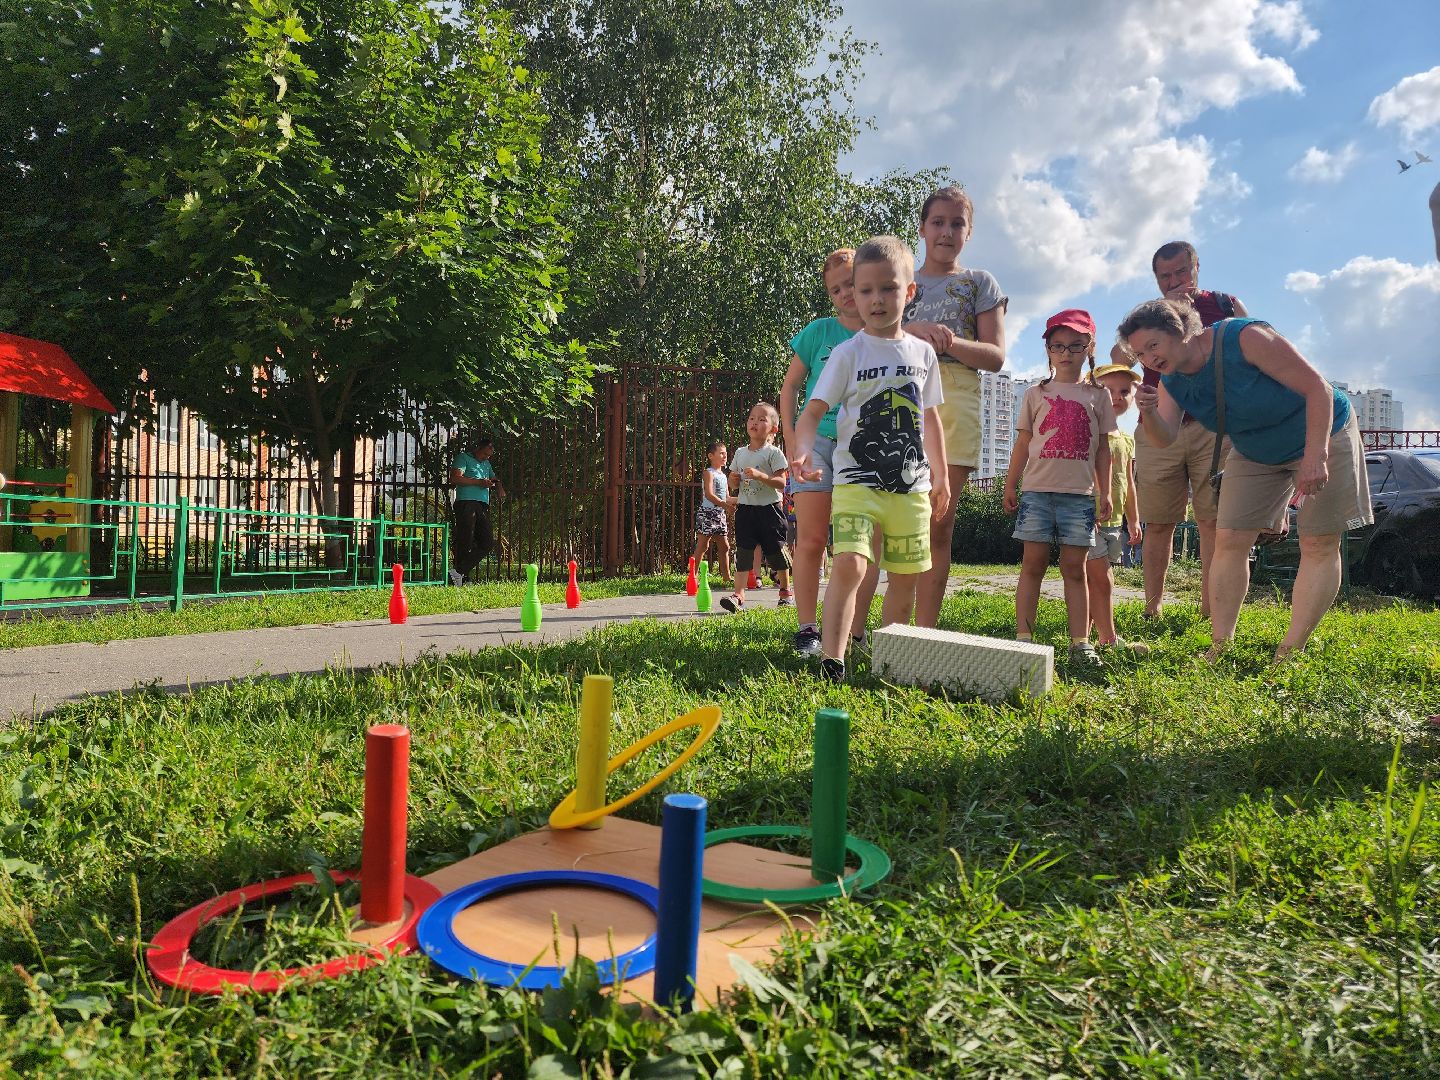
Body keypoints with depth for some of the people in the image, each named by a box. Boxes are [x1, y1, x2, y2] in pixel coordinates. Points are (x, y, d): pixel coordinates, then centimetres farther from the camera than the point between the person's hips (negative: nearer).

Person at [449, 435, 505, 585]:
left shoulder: (486, 463, 26)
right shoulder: (463, 458, 2)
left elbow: (494, 479, 38)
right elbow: (455, 478, -11)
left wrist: (499, 487, 13)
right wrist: (479, 482, -12)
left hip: (483, 505, 8)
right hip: (466, 504, -8)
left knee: (487, 541, -2)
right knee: (465, 542, -9)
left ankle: (459, 570, 0)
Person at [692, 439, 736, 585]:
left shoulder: (723, 475, 17)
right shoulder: (708, 473, -8)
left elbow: (726, 497, 17)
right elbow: (709, 495, -21)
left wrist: (735, 501, -3)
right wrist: (725, 504, -26)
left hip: (720, 513, 8)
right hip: (707, 512, -8)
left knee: (724, 547, 10)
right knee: (702, 547, -7)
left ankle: (726, 578, 16)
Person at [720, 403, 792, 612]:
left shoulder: (773, 453, -5)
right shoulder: (740, 452, 11)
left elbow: (781, 483, -12)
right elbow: (735, 484, 19)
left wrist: (760, 475, -25)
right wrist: (734, 480, -5)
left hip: (769, 508, -4)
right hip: (745, 508, 4)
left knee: (775, 551, 5)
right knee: (743, 552, -4)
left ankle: (785, 590, 25)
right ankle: (738, 594, -8)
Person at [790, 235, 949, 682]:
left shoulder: (922, 352, 10)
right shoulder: (848, 353, -2)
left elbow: (930, 418, 18)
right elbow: (814, 409, -8)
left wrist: (941, 477, 19)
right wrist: (803, 450, -28)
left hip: (912, 486, 4)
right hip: (857, 481, -4)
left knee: (906, 577, 9)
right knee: (849, 564, -22)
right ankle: (831, 661, -17)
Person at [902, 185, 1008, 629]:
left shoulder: (980, 284, 16)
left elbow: (995, 356, 6)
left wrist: (952, 343, -13)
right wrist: (914, 329, -13)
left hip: (955, 402, 0)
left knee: (939, 523, -4)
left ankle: (924, 631, 0)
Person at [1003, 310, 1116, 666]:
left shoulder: (1097, 396, 12)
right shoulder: (1036, 394, 10)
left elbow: (1103, 448, 12)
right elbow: (1023, 443, 10)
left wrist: (1105, 492, 6)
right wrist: (1009, 486, 5)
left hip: (1080, 493, 1)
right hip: (1038, 490, 0)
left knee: (1075, 569, 2)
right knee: (1033, 564, -1)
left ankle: (1081, 643, 2)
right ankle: (1023, 637, -1)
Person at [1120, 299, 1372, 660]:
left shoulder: (1245, 338, -30)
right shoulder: (1171, 382, -10)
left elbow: (1318, 388, -28)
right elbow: (1165, 437, -22)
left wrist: (1315, 456, -35)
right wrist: (1149, 412, -43)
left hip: (1322, 433, -5)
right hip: (1254, 453, 6)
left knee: (1319, 544, -7)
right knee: (1229, 540, -3)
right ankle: (1220, 647, 1)